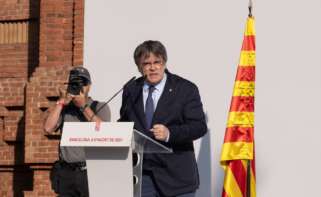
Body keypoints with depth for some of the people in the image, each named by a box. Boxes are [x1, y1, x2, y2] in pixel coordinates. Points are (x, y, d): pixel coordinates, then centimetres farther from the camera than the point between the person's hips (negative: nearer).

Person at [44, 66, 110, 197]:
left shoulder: (100, 107, 9)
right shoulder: (64, 108, 15)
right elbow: (48, 128, 0)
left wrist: (84, 106, -10)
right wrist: (61, 102, -3)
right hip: (66, 173, 3)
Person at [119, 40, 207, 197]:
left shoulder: (186, 89, -1)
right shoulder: (131, 90, 12)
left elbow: (199, 126, -8)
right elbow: (124, 122, 23)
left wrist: (170, 134, -24)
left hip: (176, 176, -3)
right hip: (141, 174, 3)